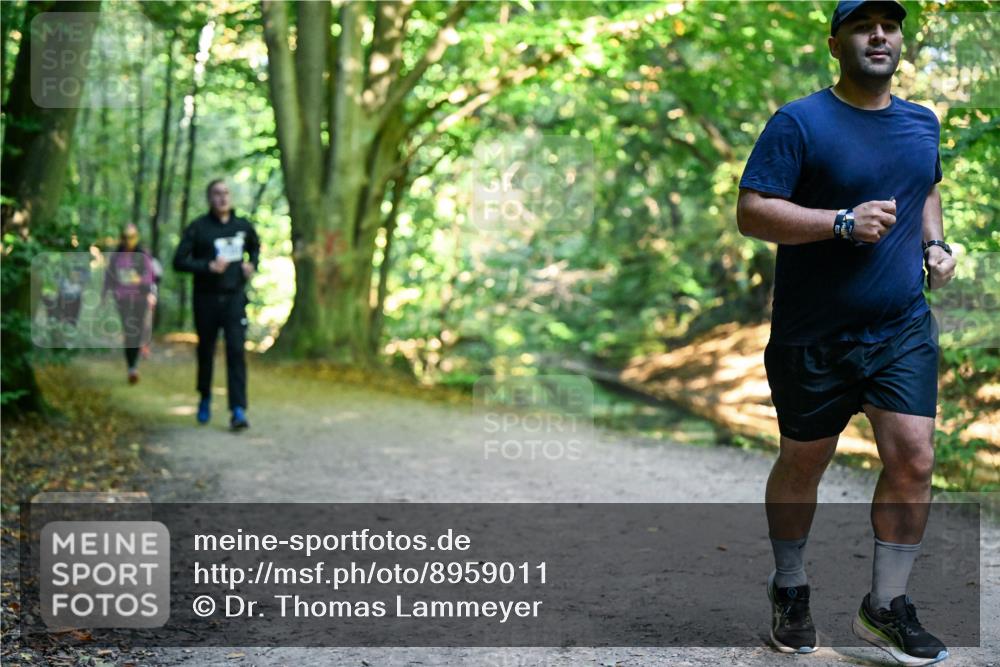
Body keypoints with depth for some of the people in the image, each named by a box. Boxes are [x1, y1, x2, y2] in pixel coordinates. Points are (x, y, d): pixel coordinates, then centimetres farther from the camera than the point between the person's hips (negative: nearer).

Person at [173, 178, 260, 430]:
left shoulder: (243, 226, 7)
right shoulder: (198, 228, -4)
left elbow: (255, 247, 26)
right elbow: (179, 261, -8)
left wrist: (252, 264, 5)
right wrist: (208, 266, -19)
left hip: (235, 298, 1)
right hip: (206, 298, -1)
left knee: (236, 351, -11)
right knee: (206, 352, 11)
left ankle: (238, 410, -15)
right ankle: (205, 398, 35)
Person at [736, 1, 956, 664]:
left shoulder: (923, 123, 9)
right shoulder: (799, 123, -10)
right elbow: (751, 212, -16)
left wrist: (935, 242, 8)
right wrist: (843, 222, -24)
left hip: (904, 329, 4)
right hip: (814, 336, -4)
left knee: (914, 460, -5)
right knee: (803, 463, 11)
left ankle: (887, 606, 12)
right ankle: (790, 590, 32)